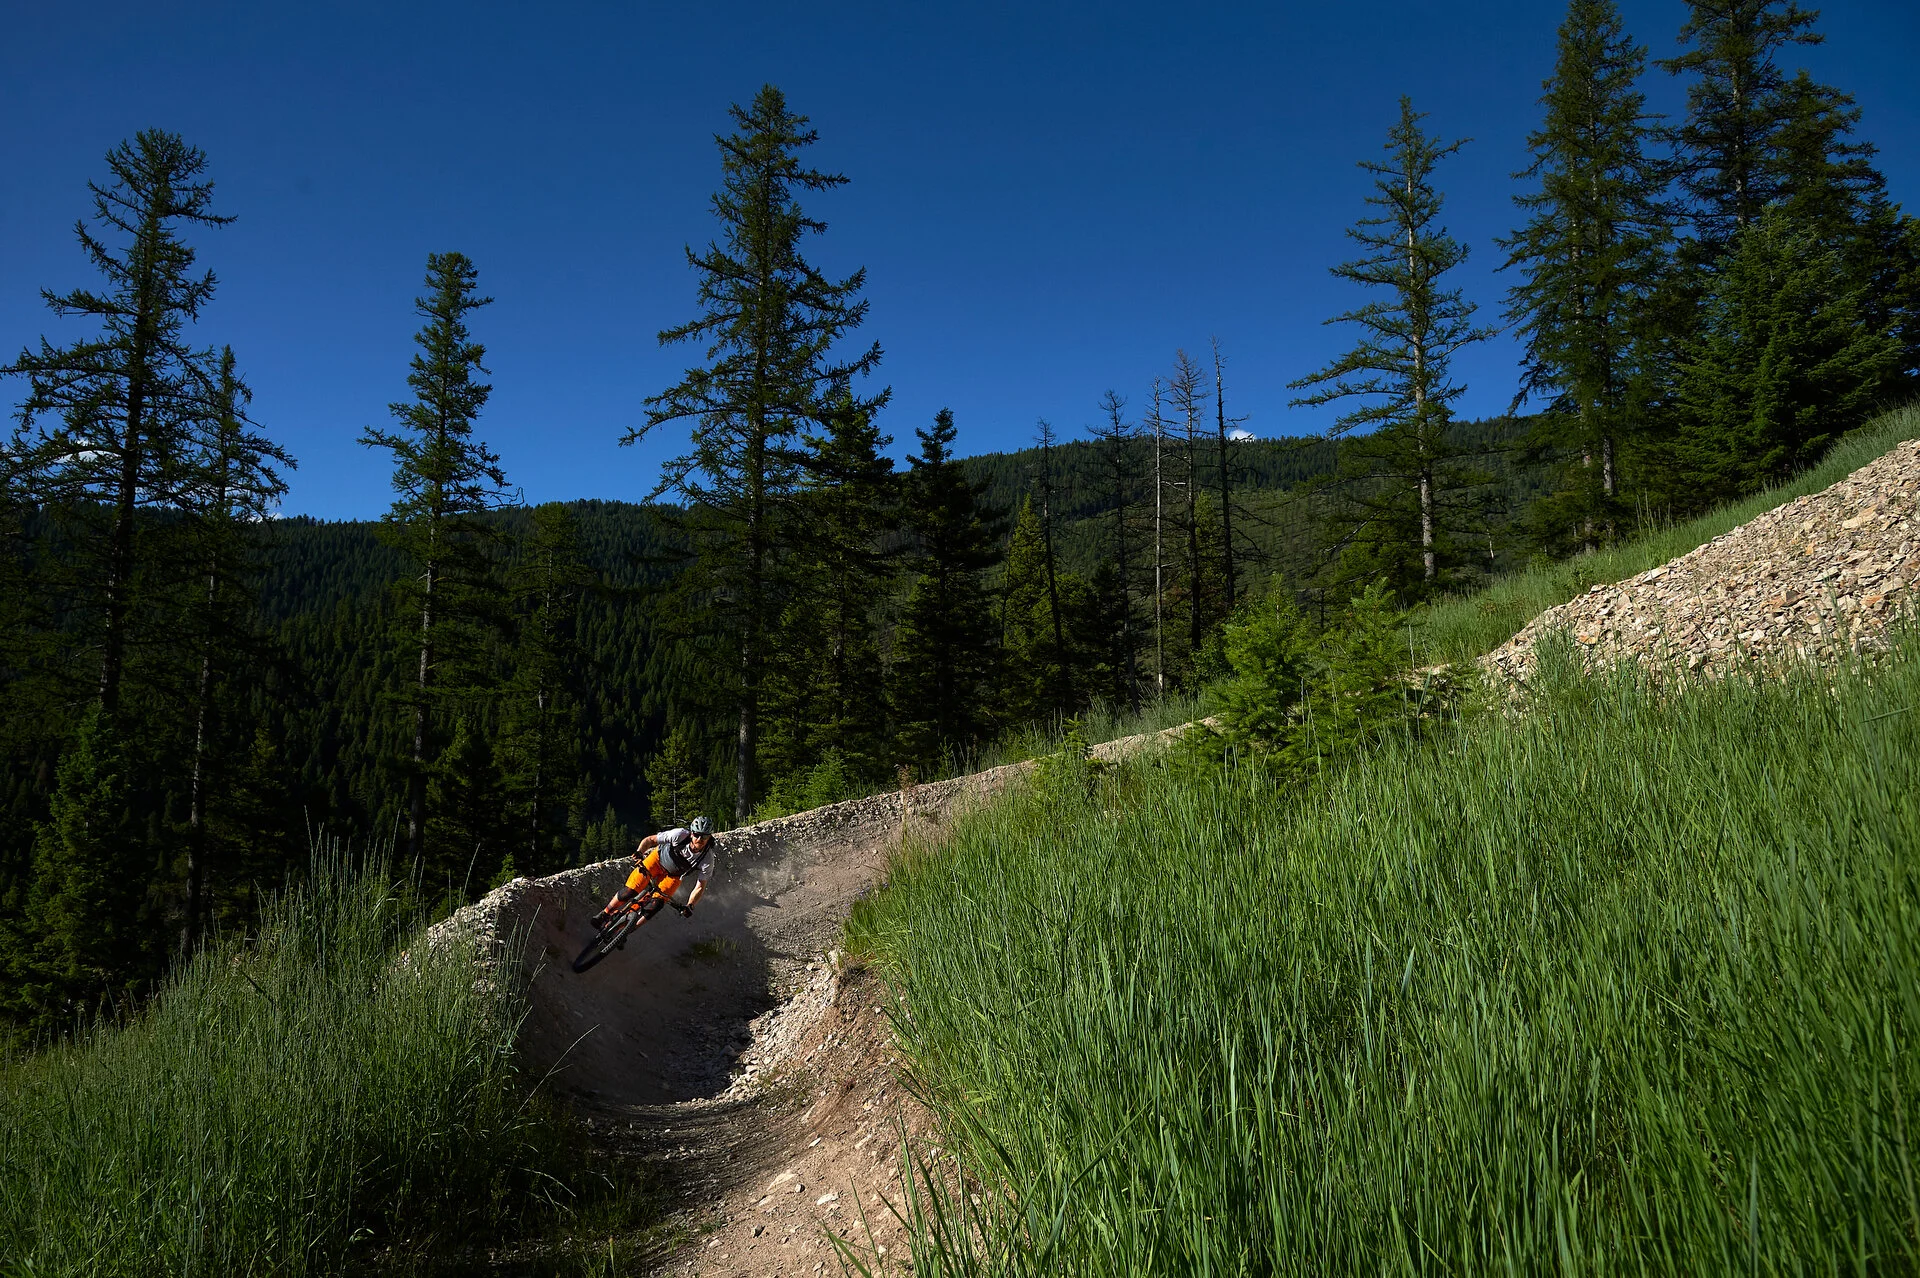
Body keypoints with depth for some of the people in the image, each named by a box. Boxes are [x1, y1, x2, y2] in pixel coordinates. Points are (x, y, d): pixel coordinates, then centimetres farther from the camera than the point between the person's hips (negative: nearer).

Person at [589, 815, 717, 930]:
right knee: (630, 891, -14)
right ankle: (604, 914, 9)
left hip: (673, 875, 1)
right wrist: (639, 853, -39)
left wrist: (689, 907, -37)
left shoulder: (707, 858, -31)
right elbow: (650, 840, -21)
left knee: (655, 905, -16)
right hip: (659, 858, -1)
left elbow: (700, 887, -23)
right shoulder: (680, 835, -34)